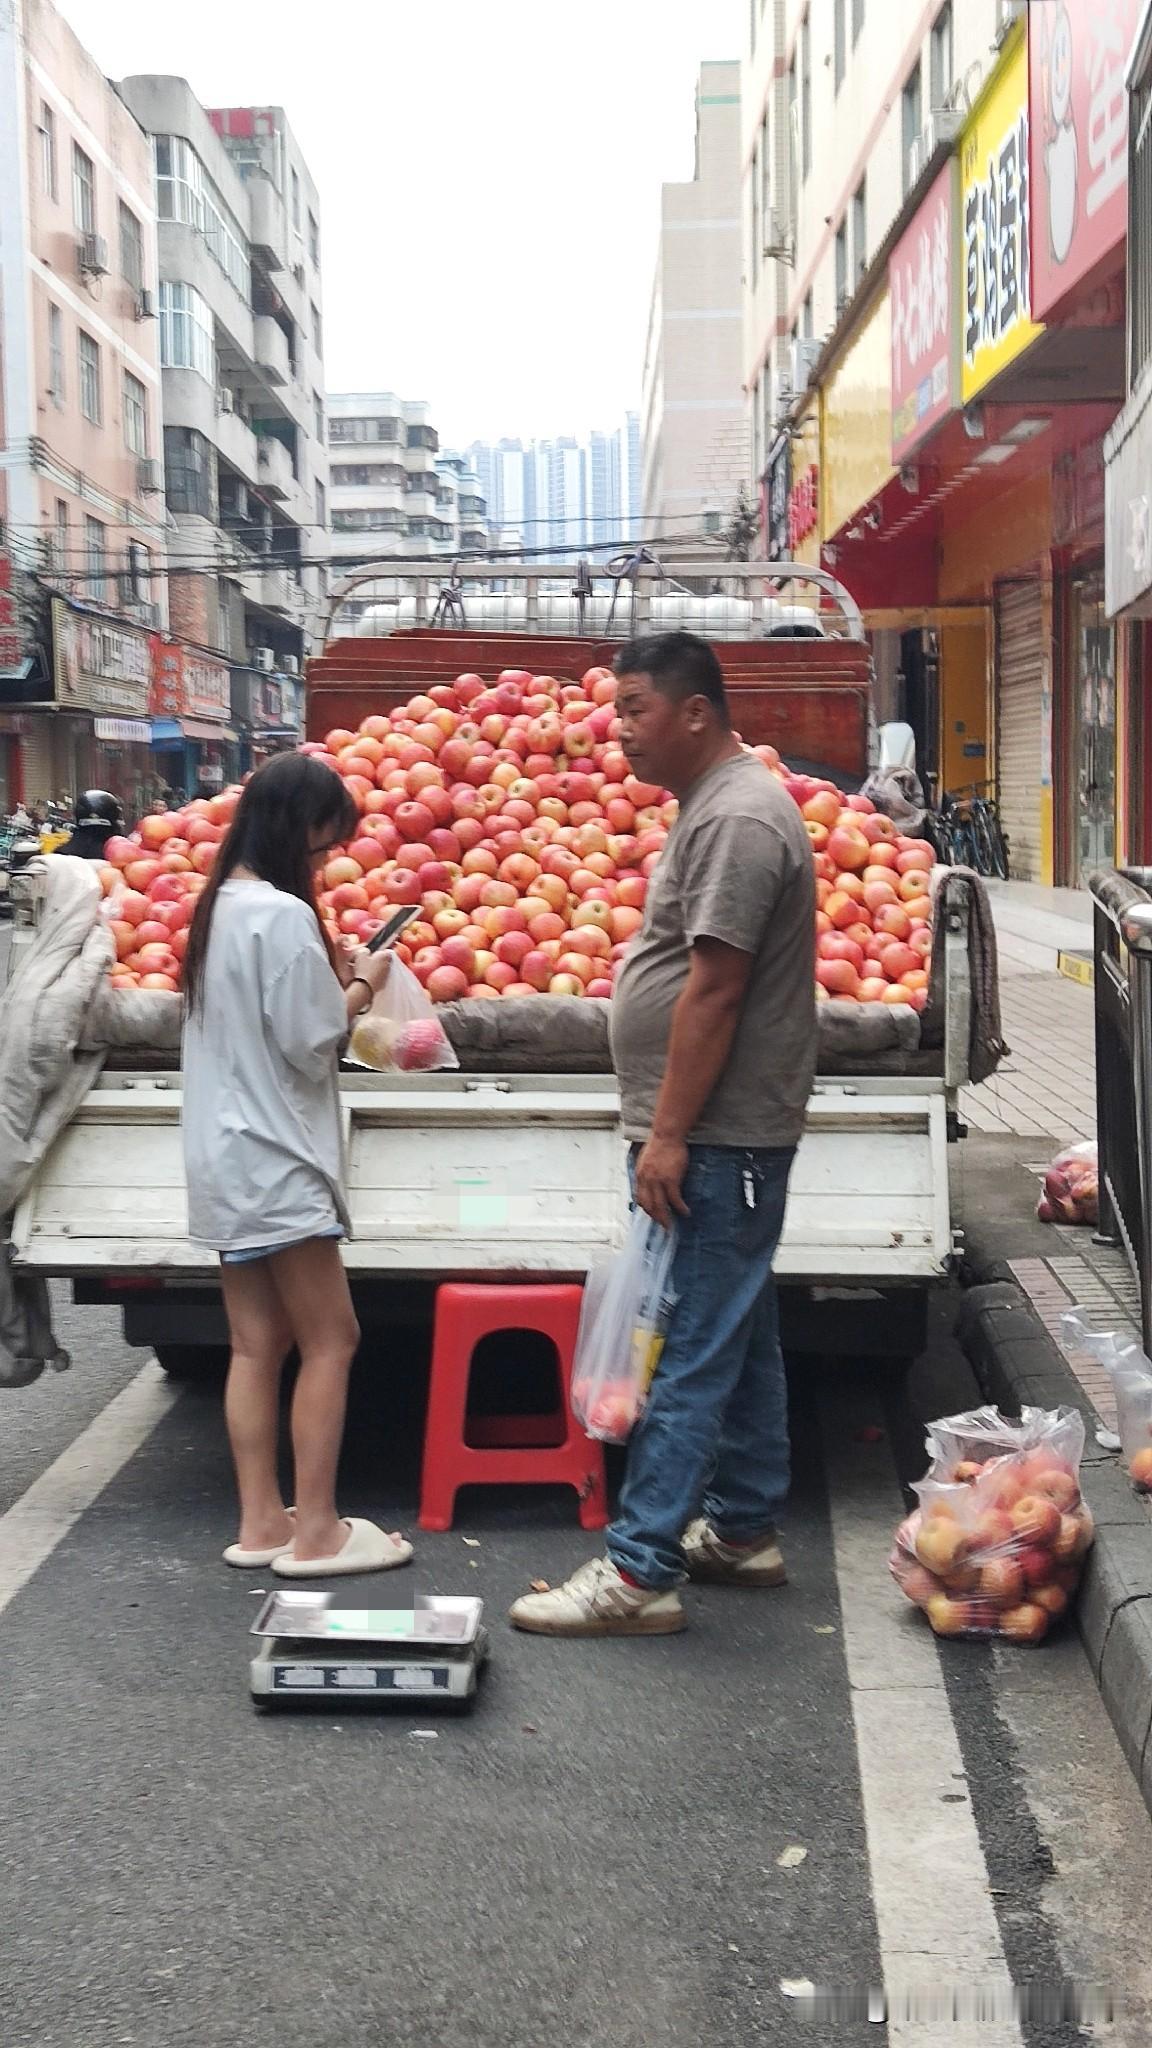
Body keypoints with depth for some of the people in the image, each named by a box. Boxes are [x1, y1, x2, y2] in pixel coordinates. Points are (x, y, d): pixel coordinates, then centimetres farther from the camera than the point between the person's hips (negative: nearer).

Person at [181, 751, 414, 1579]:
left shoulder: (217, 907, 11)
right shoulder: (284, 915, -18)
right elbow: (311, 1046, -16)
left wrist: (333, 986, 9)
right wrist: (360, 989, 0)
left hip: (227, 1157, 9)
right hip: (275, 1160, -9)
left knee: (258, 1345, 12)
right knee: (330, 1341, -1)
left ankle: (261, 1521, 16)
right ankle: (314, 1531, 3)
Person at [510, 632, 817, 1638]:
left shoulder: (737, 819, -18)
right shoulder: (718, 805, 16)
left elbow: (714, 990, -22)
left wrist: (669, 1135, -21)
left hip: (716, 1140, -11)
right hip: (726, 1136, 11)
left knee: (689, 1351, -7)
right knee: (739, 1336, 17)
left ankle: (639, 1571, -2)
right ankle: (744, 1530, 28)